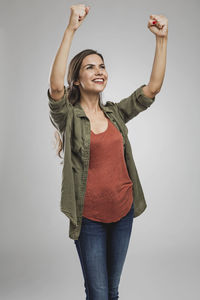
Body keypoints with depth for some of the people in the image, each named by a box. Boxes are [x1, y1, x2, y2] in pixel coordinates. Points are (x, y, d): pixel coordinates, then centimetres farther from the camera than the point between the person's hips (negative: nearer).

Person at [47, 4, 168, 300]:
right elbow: (56, 86, -28)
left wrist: (162, 39, -7)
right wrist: (71, 29, -32)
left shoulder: (116, 113, 6)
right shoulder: (68, 117, -8)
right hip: (90, 217, -4)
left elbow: (153, 87, 0)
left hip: (123, 211, 4)